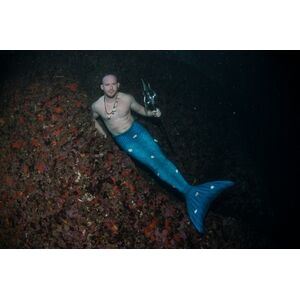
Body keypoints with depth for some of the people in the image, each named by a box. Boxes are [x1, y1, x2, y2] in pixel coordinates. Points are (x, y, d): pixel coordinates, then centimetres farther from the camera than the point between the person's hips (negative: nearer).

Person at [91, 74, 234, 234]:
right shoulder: (96, 106, -1)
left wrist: (150, 113, -4)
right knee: (152, 162, -22)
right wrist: (99, 129, 4)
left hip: (136, 129, 1)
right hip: (122, 139, -1)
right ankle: (189, 191, -38)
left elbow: (139, 109, 16)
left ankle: (192, 191, -38)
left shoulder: (127, 99, -1)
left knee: (159, 157, -22)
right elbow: (93, 119, 20)